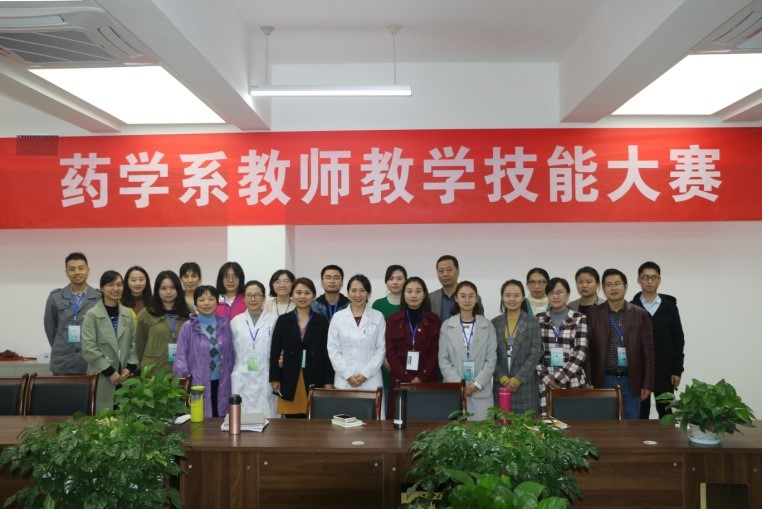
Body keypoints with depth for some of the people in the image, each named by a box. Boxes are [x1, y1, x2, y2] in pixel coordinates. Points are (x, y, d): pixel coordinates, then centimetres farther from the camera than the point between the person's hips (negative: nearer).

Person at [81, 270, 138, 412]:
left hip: (124, 376, 4)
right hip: (102, 377, -4)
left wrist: (130, 367, -4)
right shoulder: (92, 315, -4)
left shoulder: (128, 314, 10)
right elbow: (89, 349, -9)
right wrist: (110, 371, -11)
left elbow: (134, 343, 10)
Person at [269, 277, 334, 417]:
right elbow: (275, 350, 5)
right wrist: (274, 378, 0)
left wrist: (328, 381, -1)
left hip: (315, 379, 0)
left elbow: (327, 351, 3)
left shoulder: (322, 320, 5)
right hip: (289, 379, 1)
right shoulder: (283, 320, 6)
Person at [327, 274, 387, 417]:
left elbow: (381, 349, 2)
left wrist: (366, 374, -7)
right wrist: (347, 375, -6)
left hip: (371, 380, 0)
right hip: (344, 380, 1)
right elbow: (333, 349, 3)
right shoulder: (338, 317, 6)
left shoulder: (378, 317, 4)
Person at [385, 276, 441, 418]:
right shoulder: (393, 320, 8)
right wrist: (408, 378, -9)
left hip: (427, 381, 0)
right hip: (400, 380, 1)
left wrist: (421, 378, -9)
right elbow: (390, 353, 2)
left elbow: (435, 353, 2)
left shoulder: (434, 320, 6)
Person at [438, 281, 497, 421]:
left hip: (481, 391, 0)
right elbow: (443, 360, 1)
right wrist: (459, 384, -9)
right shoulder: (446, 326, 4)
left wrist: (477, 384, -9)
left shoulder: (487, 326, 6)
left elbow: (491, 359, 2)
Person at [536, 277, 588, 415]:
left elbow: (580, 352, -6)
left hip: (573, 382, -1)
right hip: (545, 383, 1)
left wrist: (559, 379, -12)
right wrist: (547, 379, -8)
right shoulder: (539, 319, 7)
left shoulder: (580, 319, 2)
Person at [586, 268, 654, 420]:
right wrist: (589, 383, -4)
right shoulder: (593, 314, 1)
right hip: (603, 381, 0)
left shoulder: (640, 314, 3)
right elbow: (588, 351, 1)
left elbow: (648, 352, 3)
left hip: (631, 381, 1)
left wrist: (647, 384, 0)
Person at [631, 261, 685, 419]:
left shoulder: (669, 307, 3)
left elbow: (678, 340, 4)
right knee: (640, 414, 6)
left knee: (666, 413, 9)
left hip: (665, 371, 1)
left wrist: (677, 370, -1)